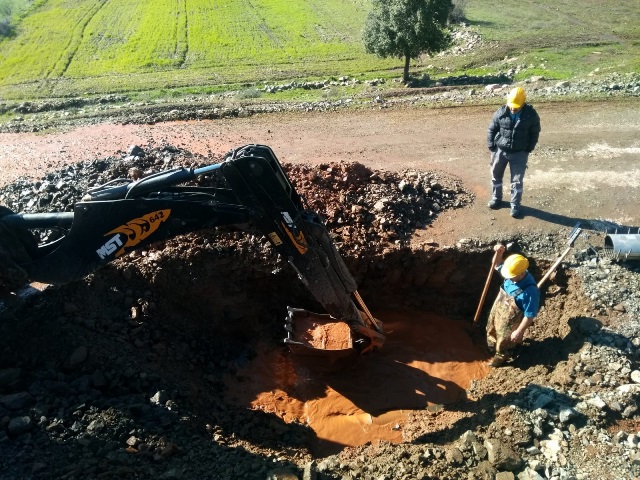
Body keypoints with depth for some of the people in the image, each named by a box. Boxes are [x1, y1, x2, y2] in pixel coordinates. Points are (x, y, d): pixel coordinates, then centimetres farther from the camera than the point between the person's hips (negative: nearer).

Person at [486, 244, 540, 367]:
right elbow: (498, 266, 1)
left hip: (510, 323, -7)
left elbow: (530, 315, -28)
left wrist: (519, 332, -20)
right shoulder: (513, 274, -18)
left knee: (504, 342, 21)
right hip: (497, 312, 7)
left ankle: (500, 358, 51)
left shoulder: (530, 291, -38)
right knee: (492, 332, 31)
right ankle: (492, 349, 61)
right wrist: (499, 253, -20)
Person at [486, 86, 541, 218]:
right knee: (496, 175, 15)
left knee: (517, 180, 2)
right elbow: (492, 129, 1)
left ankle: (515, 205, 15)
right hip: (500, 150, 2)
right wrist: (491, 146, -3)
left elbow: (535, 133, 0)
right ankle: (496, 198, 36)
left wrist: (528, 149, -4)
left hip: (519, 153, -2)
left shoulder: (531, 114, -12)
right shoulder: (500, 112, -11)